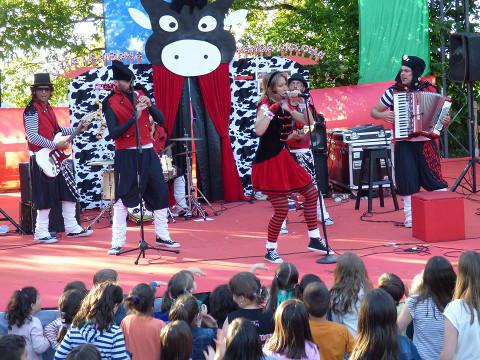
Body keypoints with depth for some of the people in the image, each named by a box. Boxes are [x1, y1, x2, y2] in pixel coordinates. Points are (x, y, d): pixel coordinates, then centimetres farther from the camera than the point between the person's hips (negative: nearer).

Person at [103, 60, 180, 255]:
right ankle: (118, 242, 5)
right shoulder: (110, 102, -6)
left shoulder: (140, 94, 7)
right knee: (123, 197, -1)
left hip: (148, 152, 5)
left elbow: (161, 120, 6)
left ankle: (162, 236, 20)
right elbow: (113, 133, -15)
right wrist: (134, 117, -23)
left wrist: (150, 105, -12)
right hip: (126, 155, -5)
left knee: (160, 193, 6)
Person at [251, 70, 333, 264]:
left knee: (311, 193, 14)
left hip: (283, 157, 9)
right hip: (268, 161, -9)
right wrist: (272, 109, -32)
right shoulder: (265, 105, -14)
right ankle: (270, 251, 9)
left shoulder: (284, 104, 9)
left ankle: (314, 239, 26)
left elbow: (306, 121, 14)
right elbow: (259, 131, -32)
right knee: (282, 209, -9)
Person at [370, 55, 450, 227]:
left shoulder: (429, 90, 2)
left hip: (426, 142, 0)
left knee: (433, 177, -3)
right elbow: (373, 111, 9)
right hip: (404, 144, 1)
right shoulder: (393, 91, 2)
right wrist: (383, 115, -11)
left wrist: (445, 121, -10)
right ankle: (410, 216, 12)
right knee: (408, 179, 1)